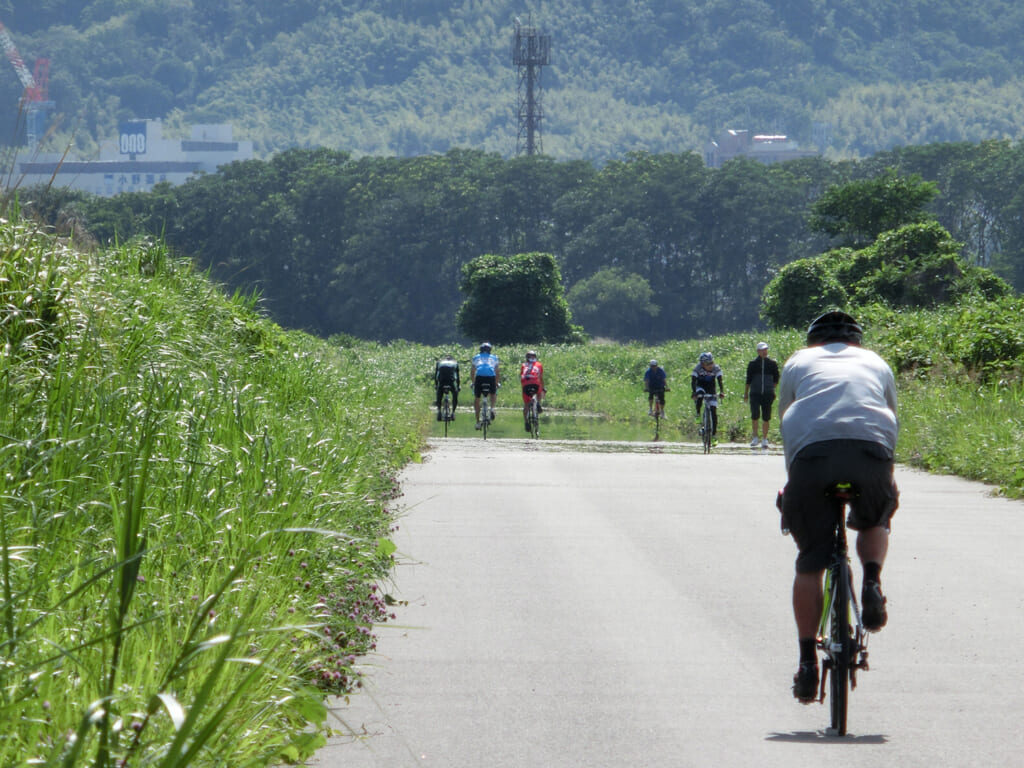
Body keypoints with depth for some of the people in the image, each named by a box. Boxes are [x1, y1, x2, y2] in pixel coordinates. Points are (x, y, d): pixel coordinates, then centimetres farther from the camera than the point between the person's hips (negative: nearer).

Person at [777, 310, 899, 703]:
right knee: (874, 522, 30)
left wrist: (791, 481, 47)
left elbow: (785, 425, 35)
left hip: (811, 450, -1)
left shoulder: (798, 362, 30)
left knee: (810, 562, 7)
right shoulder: (876, 363, 32)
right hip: (871, 450, 1)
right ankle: (872, 584, 1)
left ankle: (807, 663, 4)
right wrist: (890, 486, 51)